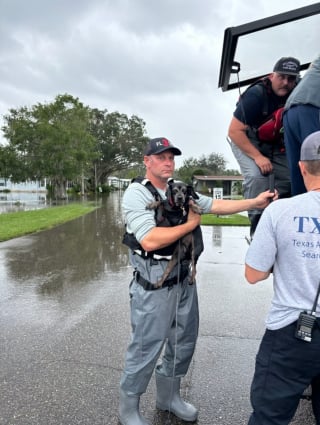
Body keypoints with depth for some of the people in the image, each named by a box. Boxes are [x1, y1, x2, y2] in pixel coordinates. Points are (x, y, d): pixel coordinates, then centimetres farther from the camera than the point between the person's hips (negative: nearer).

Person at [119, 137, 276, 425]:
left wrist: (255, 202, 0)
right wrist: (191, 224, -15)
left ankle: (169, 397, 44)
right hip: (153, 284, -7)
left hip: (184, 279, 7)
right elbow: (150, 240, -26)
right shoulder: (136, 193, -14)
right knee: (146, 348, 6)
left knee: (184, 342, 20)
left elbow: (216, 205, 8)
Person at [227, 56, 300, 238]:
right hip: (246, 141, -5)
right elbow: (235, 131, -27)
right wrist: (258, 157, -31)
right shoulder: (256, 94, -25)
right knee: (257, 176, -28)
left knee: (289, 178, -7)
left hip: (275, 145, 5)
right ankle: (258, 223, -18)